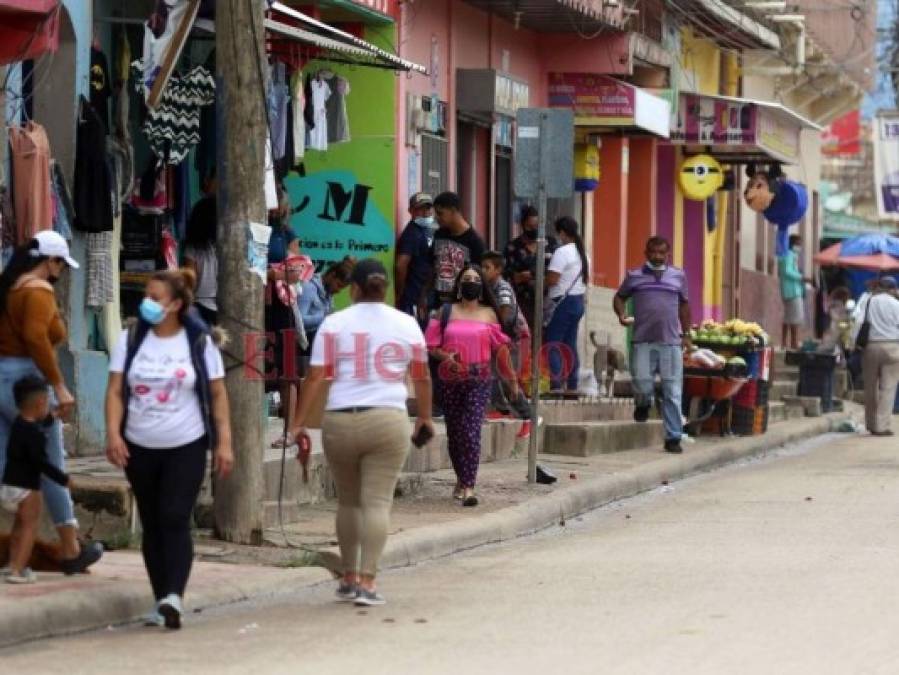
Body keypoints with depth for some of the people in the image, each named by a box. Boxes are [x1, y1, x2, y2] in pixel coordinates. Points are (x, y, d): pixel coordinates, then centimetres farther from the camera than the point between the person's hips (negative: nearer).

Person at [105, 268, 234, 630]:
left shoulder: (199, 343, -2)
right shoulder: (131, 340, 2)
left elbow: (218, 395, 1)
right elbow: (115, 390, 0)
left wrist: (224, 443, -4)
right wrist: (113, 433, -13)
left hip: (186, 447, -3)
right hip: (140, 448, 3)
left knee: (175, 520, -15)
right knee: (152, 525, 7)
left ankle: (174, 596, -23)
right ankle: (163, 602, 13)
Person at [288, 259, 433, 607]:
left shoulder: (334, 324, 3)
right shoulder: (406, 324, 8)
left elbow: (316, 377, -2)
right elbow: (422, 377, 17)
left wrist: (299, 423, 0)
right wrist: (425, 417, 32)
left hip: (340, 422, 1)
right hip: (388, 421, -1)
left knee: (347, 501, 15)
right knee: (378, 502, -2)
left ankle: (348, 578, 23)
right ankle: (367, 581, -9)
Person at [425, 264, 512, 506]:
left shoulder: (488, 314, 6)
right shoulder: (446, 312, 6)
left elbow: (500, 348, 7)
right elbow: (431, 345, 5)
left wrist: (512, 379, 6)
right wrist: (445, 356, -15)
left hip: (479, 380, -2)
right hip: (451, 380, 2)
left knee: (472, 431, -14)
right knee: (454, 432, 10)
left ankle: (469, 487, -18)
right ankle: (461, 480, 30)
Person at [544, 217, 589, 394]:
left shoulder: (562, 252, -14)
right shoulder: (582, 252, 14)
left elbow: (552, 279, -19)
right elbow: (586, 279, 20)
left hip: (562, 303, -9)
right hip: (578, 301, 9)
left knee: (552, 345, -7)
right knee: (570, 345, 13)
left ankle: (555, 386, -13)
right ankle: (572, 385, 13)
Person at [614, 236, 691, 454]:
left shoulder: (678, 276, 12)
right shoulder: (635, 276, 9)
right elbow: (620, 297, 19)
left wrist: (686, 334, 16)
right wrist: (621, 314, -1)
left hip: (671, 341, 1)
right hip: (643, 340, -1)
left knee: (672, 392, -2)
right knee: (641, 382, -13)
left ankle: (673, 438, 3)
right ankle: (644, 404, 24)